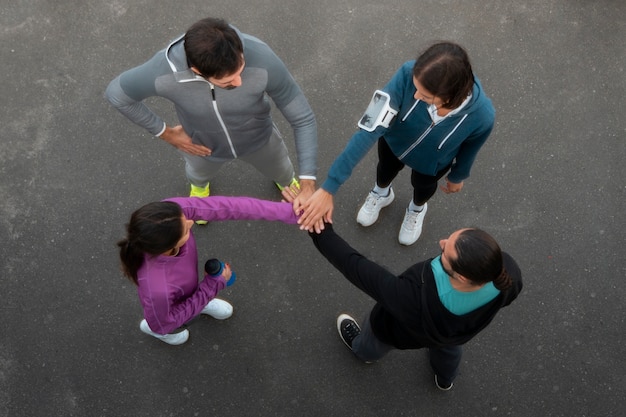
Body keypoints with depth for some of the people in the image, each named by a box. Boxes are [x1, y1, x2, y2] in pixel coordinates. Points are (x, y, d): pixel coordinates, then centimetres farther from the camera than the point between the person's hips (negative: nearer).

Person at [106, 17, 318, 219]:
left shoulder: (261, 60, -43)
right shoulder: (164, 71, -41)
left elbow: (303, 117, -30)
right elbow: (116, 93, -19)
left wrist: (308, 185, -37)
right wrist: (166, 133, -11)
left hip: (258, 138, 0)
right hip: (203, 144, 0)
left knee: (279, 169, 30)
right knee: (199, 173, 34)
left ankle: (285, 181, 69)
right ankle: (199, 185, 73)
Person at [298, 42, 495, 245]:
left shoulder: (481, 115, -40)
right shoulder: (409, 74, -44)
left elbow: (469, 149, -16)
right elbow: (371, 128, -43)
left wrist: (457, 176, 6)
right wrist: (329, 187, -45)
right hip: (395, 140, 0)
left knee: (423, 185, 32)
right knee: (387, 169, 33)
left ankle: (417, 209, 69)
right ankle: (381, 193, 70)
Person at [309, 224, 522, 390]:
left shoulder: (415, 302, -51)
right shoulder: (507, 272, -37)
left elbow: (357, 269, -40)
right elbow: (508, 294, -12)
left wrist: (322, 233, -29)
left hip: (399, 331, -3)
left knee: (374, 343, 34)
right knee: (447, 344, 40)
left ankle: (363, 349, 70)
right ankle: (445, 378, 72)